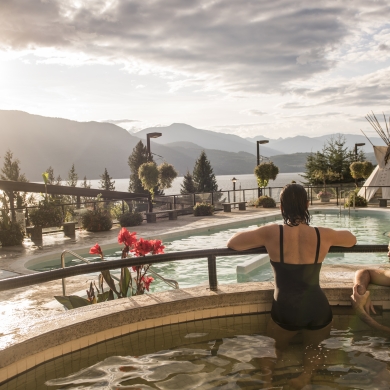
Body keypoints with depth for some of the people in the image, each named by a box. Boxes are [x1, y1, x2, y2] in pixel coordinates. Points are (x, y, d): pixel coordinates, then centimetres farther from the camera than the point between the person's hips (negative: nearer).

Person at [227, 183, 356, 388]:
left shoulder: (272, 233, -13)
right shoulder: (323, 235, -7)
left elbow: (232, 243, -3)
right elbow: (352, 239, 14)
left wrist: (264, 241, 10)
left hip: (286, 311, -1)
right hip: (318, 310, 2)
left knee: (276, 351, 26)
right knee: (312, 350, 29)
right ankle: (306, 374, 0)